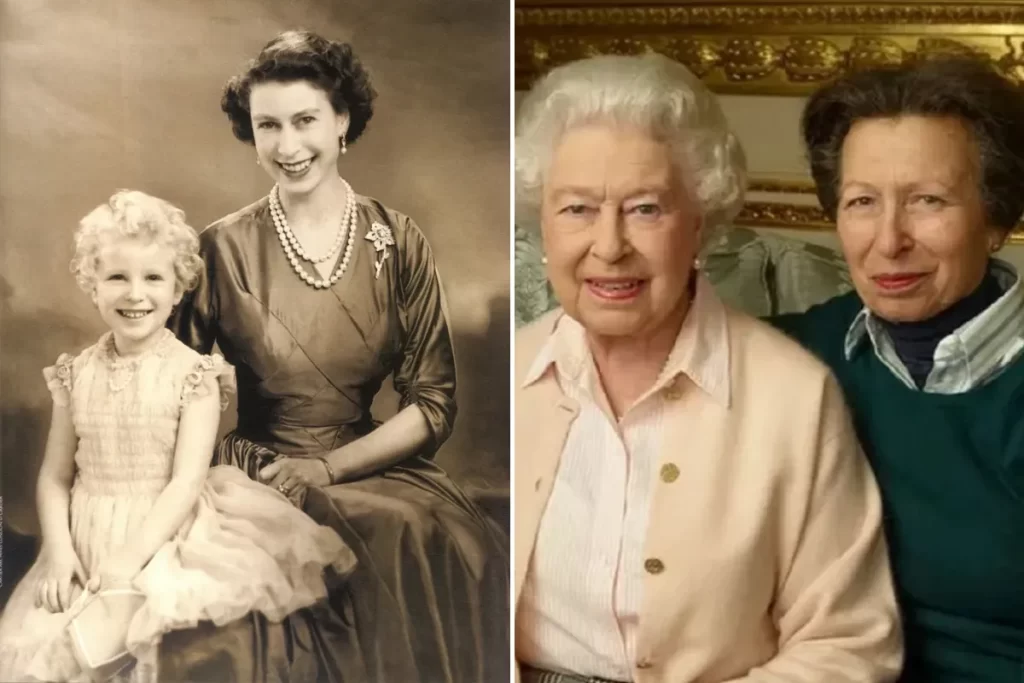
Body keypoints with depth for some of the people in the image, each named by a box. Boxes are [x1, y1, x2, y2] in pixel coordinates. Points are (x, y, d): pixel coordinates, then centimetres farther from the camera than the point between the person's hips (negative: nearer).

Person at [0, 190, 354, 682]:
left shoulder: (193, 375, -6)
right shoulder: (76, 375, 6)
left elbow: (186, 482, -11)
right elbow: (55, 477, 6)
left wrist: (131, 557, -19)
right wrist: (59, 551, -9)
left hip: (163, 540, -3)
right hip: (87, 547, 3)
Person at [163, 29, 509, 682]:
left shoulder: (398, 242, 2)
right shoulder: (223, 249, -2)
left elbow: (435, 404, 1)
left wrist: (328, 467, -10)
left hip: (375, 468, 2)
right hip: (256, 478, -1)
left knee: (457, 561, -28)